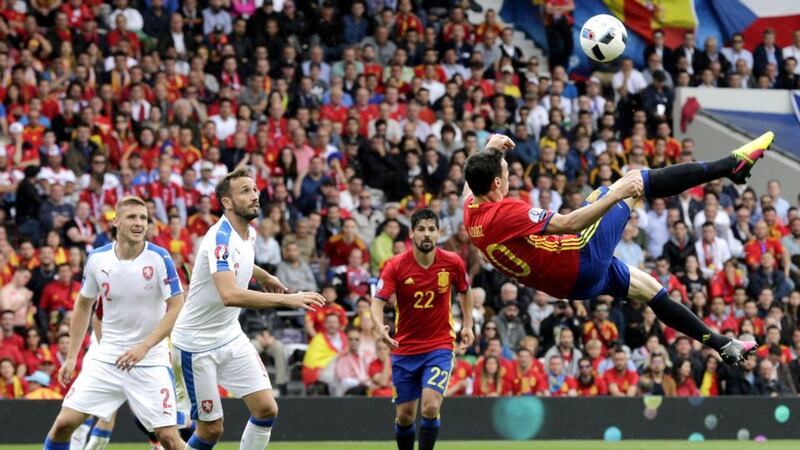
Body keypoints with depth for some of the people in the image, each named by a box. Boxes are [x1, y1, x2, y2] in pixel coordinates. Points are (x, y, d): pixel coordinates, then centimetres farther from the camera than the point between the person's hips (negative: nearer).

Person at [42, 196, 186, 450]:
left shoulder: (160, 259, -11)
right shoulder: (97, 259, -1)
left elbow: (176, 308, -12)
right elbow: (83, 306, 13)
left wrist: (144, 347, -21)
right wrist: (71, 357, 10)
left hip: (150, 360, -3)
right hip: (106, 358, 3)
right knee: (64, 424, -5)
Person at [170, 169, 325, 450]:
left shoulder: (249, 234, 3)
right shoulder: (221, 238, -25)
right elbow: (230, 295, -41)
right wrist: (287, 299, -42)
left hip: (231, 336, 8)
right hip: (197, 343, -8)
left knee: (266, 408, -4)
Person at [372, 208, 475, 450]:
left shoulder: (452, 262, -7)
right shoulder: (396, 265, -13)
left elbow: (465, 291, 14)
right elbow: (378, 301, -21)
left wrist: (467, 325, 6)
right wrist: (380, 328, -41)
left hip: (440, 346, -1)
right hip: (404, 348, 1)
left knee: (431, 406, -20)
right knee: (405, 415, 7)